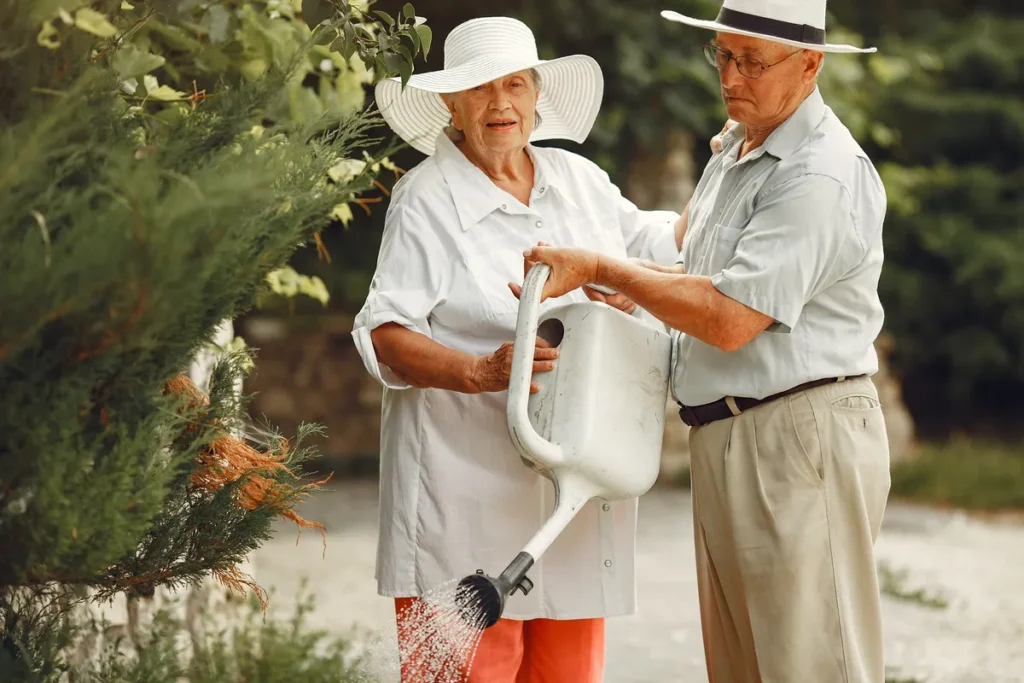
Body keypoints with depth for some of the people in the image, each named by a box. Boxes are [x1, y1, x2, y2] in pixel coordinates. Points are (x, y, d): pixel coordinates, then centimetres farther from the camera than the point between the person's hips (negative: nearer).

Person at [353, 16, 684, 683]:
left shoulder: (578, 178, 13)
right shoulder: (427, 198, -4)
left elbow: (647, 242, 31)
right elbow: (385, 335, -12)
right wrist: (479, 372, -27)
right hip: (469, 486, -6)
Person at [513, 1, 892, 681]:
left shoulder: (823, 177, -17)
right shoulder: (733, 154, 17)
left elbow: (729, 319, -21)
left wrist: (600, 268, -13)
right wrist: (636, 285, 9)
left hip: (801, 442, -10)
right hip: (725, 445, 10)